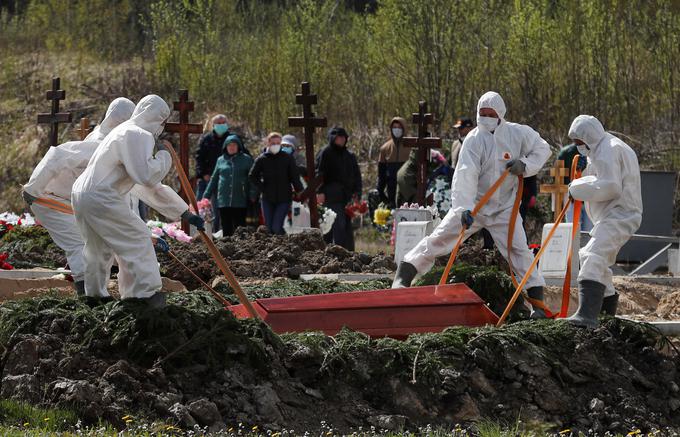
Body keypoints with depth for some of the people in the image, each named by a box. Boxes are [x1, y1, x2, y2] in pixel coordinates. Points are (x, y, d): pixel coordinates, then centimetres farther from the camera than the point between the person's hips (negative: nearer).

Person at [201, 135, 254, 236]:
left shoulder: (246, 159, 5)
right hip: (223, 201, 3)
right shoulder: (221, 160, 13)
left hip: (240, 202, -3)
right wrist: (206, 196, 13)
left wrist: (252, 195, -9)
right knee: (226, 229, 4)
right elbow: (214, 179, 18)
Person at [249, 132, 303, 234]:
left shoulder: (288, 158, 0)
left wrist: (300, 192, -8)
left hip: (284, 199, -2)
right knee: (269, 228, 5)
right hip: (267, 200, 2)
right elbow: (253, 176, 10)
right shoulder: (261, 159, 3)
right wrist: (262, 188, 0)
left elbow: (295, 177, 1)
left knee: (277, 228, -14)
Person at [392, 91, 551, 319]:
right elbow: (466, 175, -25)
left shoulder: (518, 134, -6)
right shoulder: (474, 139, -14)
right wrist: (464, 208, -37)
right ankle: (402, 277, 3)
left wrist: (525, 164, -11)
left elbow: (542, 149, 10)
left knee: (519, 250, -6)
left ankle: (537, 301, 1)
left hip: (504, 207, 1)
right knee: (439, 239, -4)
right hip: (473, 203, -1)